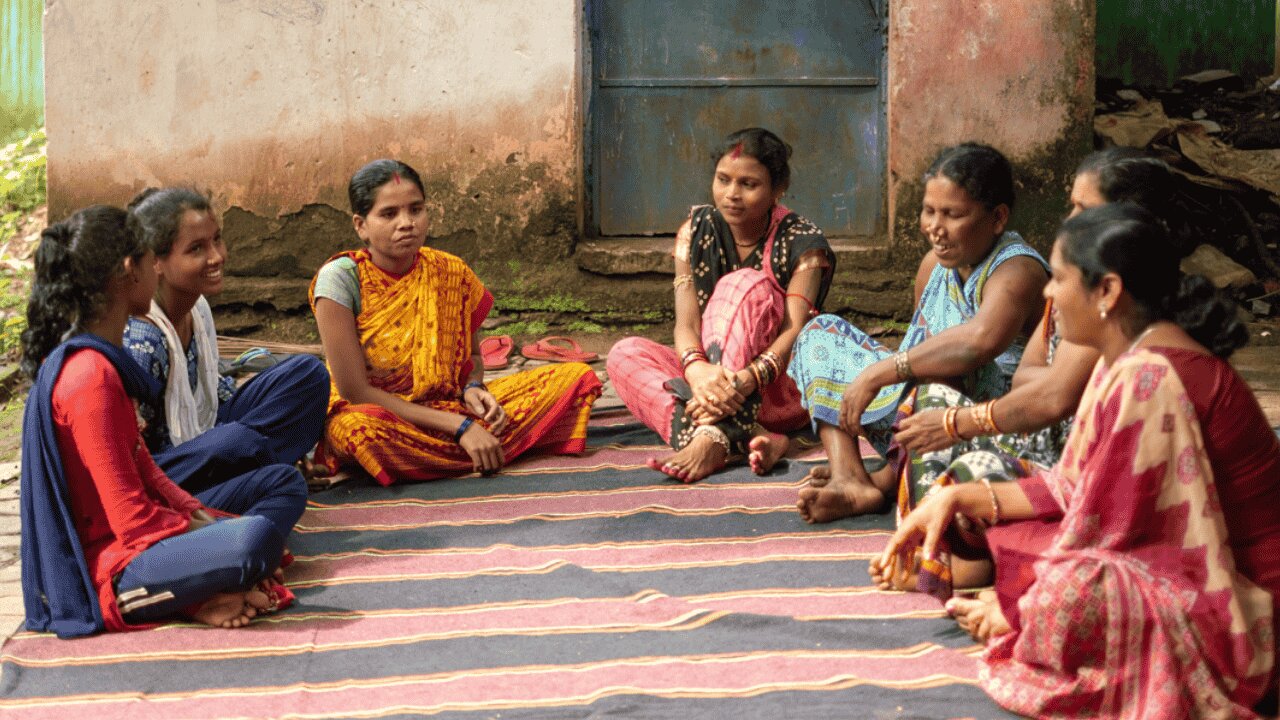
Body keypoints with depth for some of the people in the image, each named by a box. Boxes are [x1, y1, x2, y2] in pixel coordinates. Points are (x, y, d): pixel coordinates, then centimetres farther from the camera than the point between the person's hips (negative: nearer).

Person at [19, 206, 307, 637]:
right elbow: (133, 519, -22)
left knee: (284, 483, 16)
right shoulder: (91, 376, -20)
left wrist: (202, 516, 3)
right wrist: (211, 533, -14)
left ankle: (222, 584, -7)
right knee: (254, 537, -37)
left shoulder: (100, 358, 11)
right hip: (113, 566, -12)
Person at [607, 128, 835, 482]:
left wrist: (746, 380, -42)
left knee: (744, 285, -26)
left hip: (782, 390, -4)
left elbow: (796, 330, -21)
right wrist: (697, 370, -36)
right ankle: (749, 438, -42)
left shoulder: (802, 242, -7)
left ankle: (713, 438, -46)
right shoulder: (697, 231, 2)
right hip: (710, 379, 4)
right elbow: (686, 322, -11)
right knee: (626, 354, -20)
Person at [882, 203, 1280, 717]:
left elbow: (1110, 528, -21)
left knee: (1069, 591, -34)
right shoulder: (1128, 360, 7)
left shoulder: (1149, 380, -24)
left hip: (1237, 612, -10)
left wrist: (1017, 608, -9)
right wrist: (959, 499, 4)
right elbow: (1074, 488, 11)